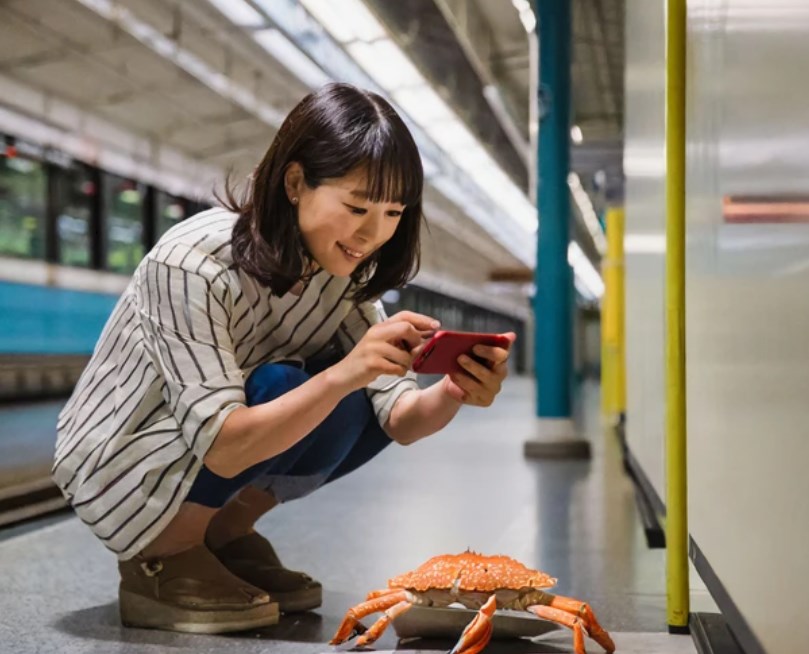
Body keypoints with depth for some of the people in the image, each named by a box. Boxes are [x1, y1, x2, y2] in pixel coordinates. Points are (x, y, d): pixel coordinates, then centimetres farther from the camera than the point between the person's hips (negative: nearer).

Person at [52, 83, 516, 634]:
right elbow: (222, 448, -33)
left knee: (372, 403, -12)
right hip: (121, 474, -7)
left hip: (218, 447, 7)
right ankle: (159, 562, -10)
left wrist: (452, 394, -36)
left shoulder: (343, 271, -8)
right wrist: (343, 374, -45)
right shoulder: (194, 264, -29)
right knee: (280, 387, -30)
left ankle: (226, 537, 3)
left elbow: (399, 417, -14)